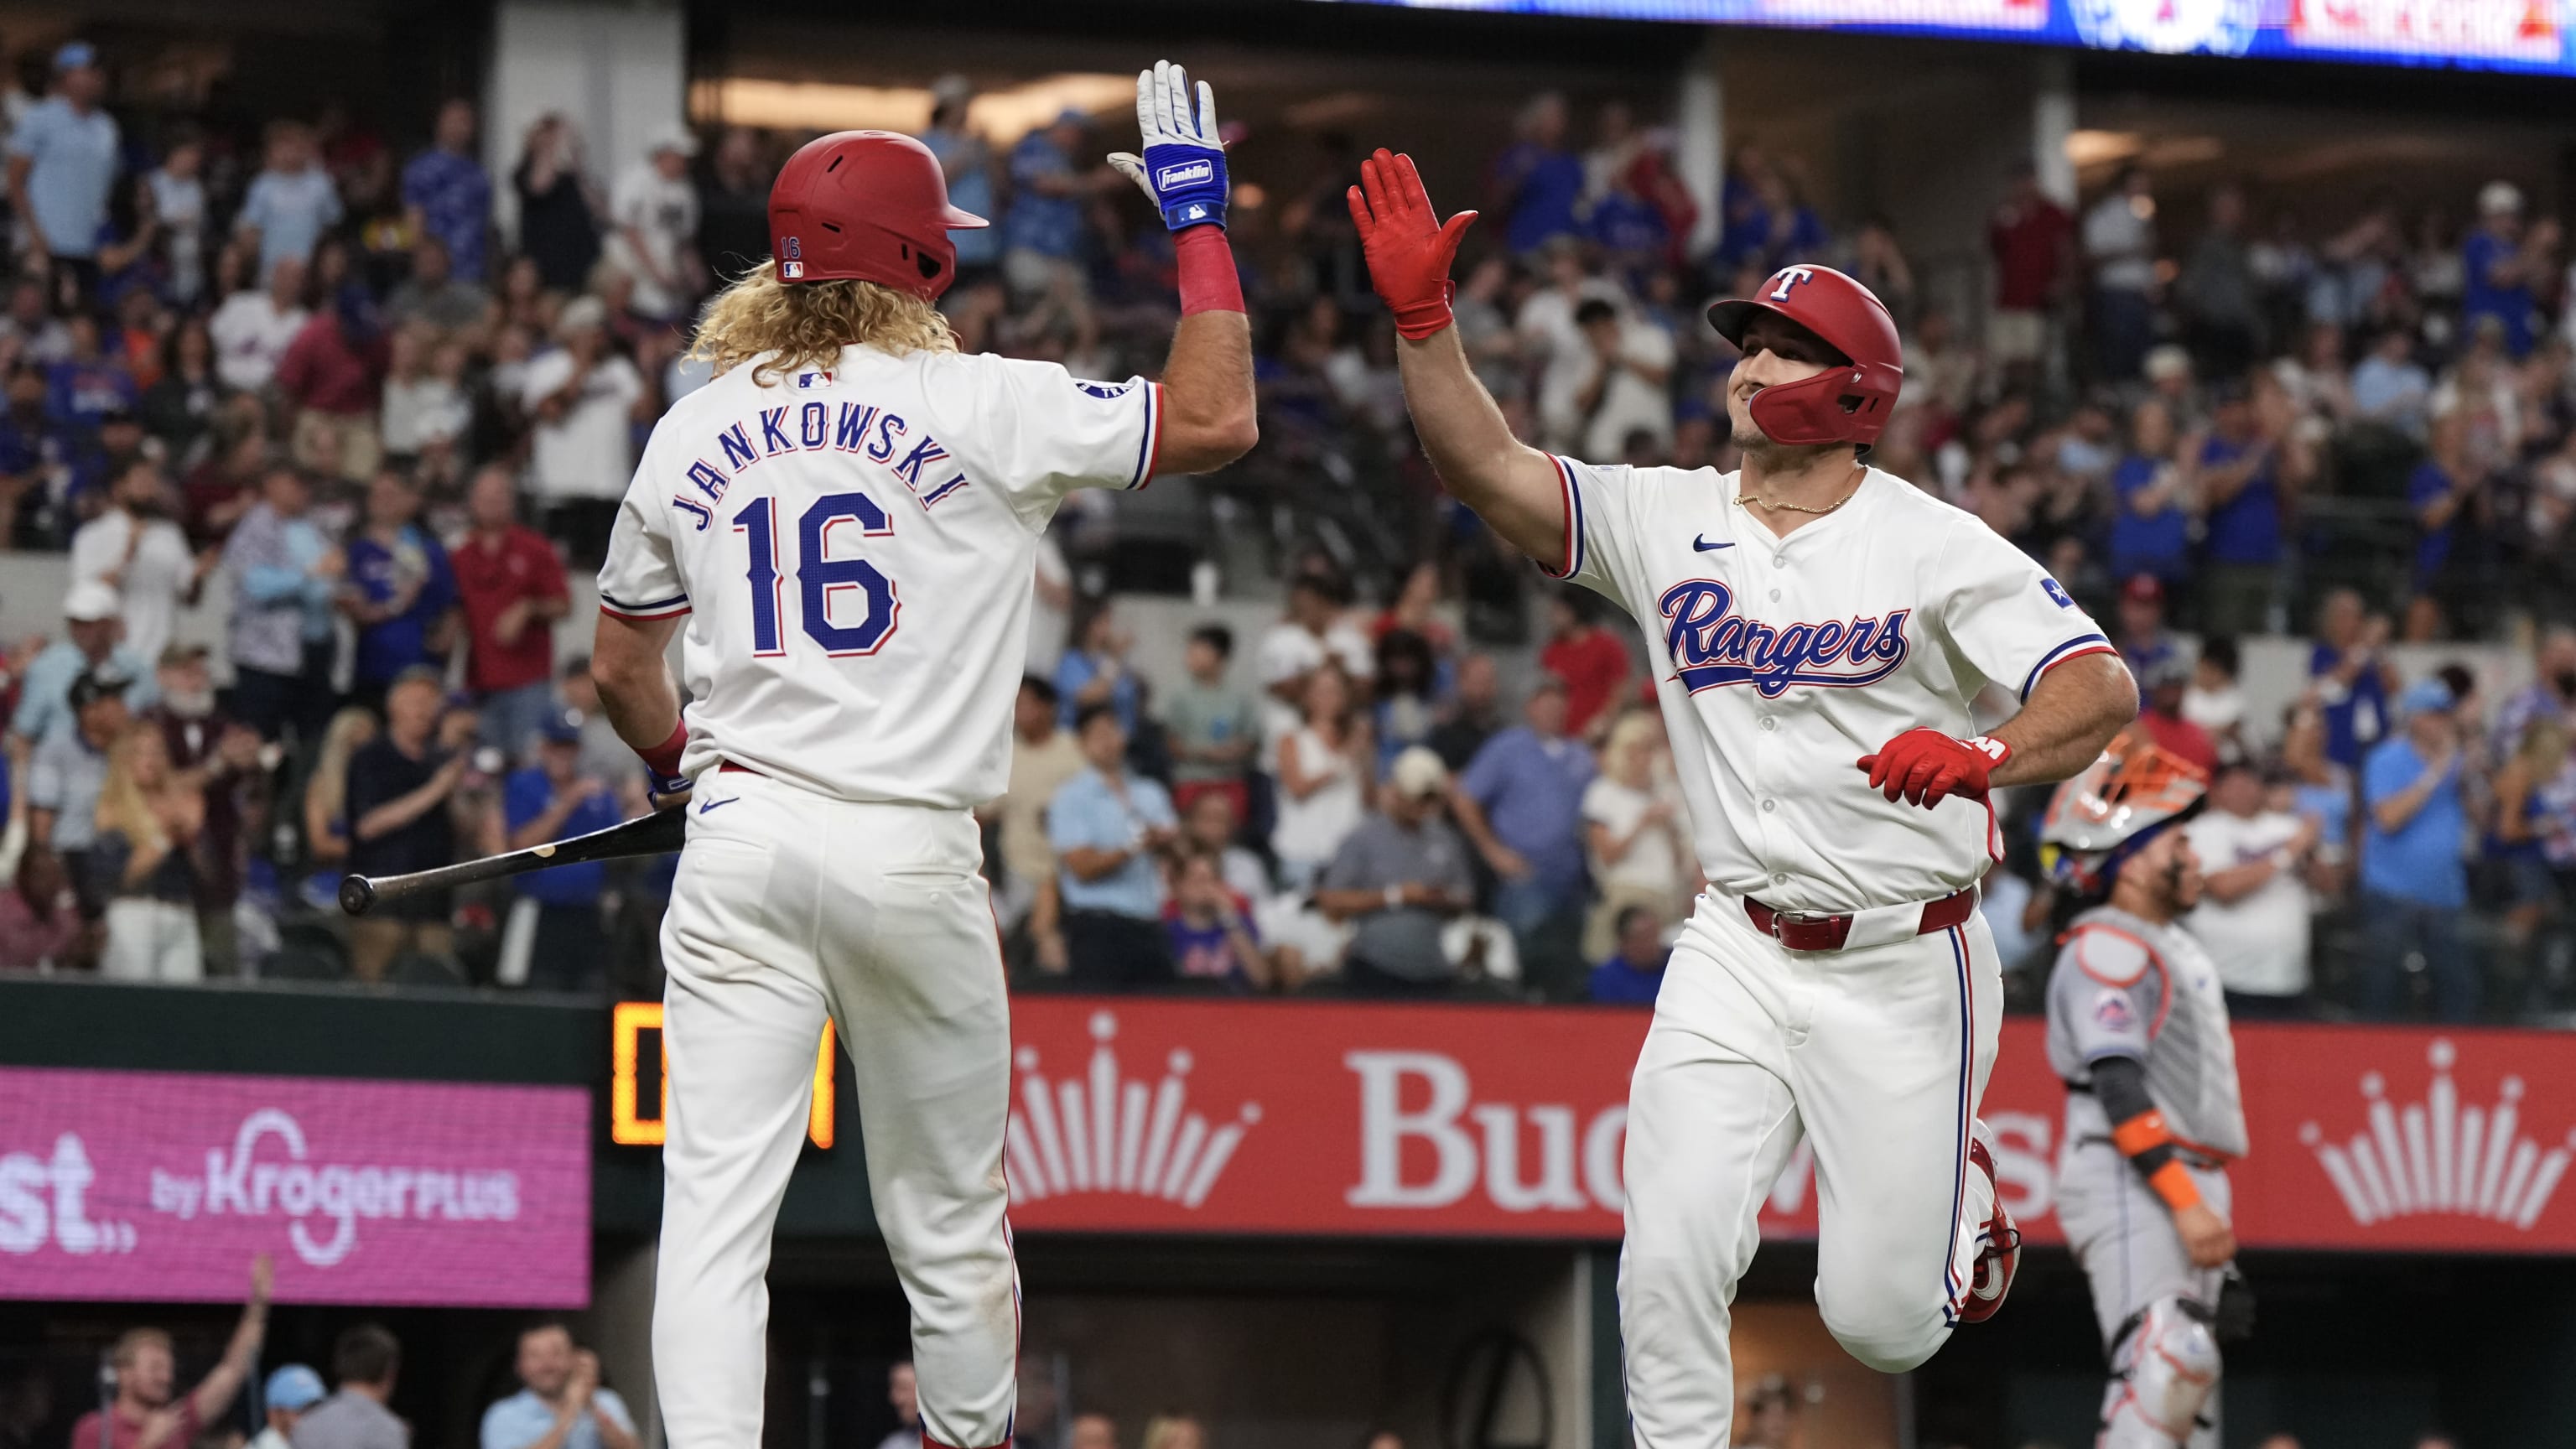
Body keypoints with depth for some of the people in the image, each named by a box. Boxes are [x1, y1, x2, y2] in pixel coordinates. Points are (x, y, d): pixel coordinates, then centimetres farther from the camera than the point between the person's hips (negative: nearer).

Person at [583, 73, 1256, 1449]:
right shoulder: (979, 407, -4)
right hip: (910, 851, -2)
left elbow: (620, 671, 18)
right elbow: (1214, 419, -1)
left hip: (738, 834, 2)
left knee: (716, 1204, -5)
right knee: (945, 1217, 12)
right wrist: (1199, 214, 8)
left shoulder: (693, 430, 9)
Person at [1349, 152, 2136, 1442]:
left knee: (1881, 1324, 3)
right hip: (1738, 949, 3)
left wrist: (1985, 756, -37)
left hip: (1906, 963, -3)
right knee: (1669, 1262, -13)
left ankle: (1959, 1198, 38)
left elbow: (2104, 688, -18)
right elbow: (1487, 470, -10)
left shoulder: (1931, 546, -8)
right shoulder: (1666, 521, 2)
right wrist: (1422, 318, -25)